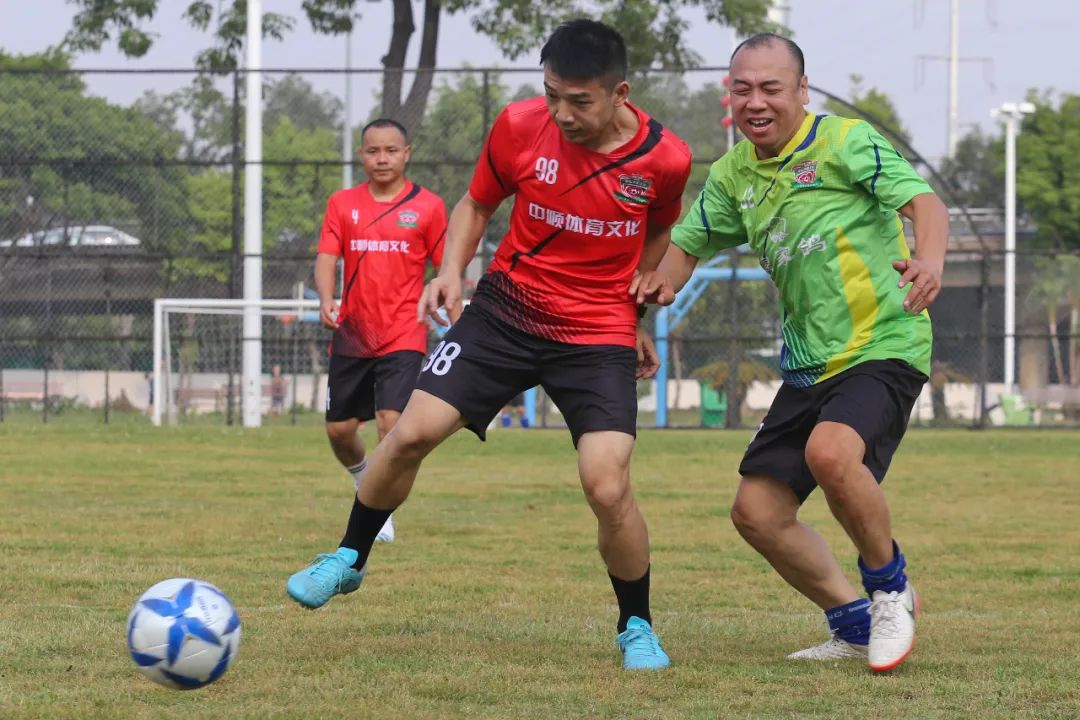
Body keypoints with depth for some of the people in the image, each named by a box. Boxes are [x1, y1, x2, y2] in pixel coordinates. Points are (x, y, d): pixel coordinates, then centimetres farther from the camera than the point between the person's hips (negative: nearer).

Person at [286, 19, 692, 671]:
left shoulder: (664, 159, -11)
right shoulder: (521, 126, -10)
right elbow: (477, 204, 8)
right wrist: (452, 269, -7)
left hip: (599, 337, -2)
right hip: (506, 310, 2)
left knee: (608, 489, -16)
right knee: (412, 432, -8)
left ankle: (637, 628, 9)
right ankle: (350, 559, 18)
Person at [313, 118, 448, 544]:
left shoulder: (428, 206, 1)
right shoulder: (343, 204, 6)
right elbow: (326, 257, -1)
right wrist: (326, 299, -21)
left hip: (403, 336, -3)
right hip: (352, 335, 3)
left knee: (391, 421, -18)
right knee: (338, 429, 7)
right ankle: (366, 483, 38)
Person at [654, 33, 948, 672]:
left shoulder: (846, 141, -10)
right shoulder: (733, 175, 10)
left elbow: (924, 200, -19)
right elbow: (686, 247, 19)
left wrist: (930, 259, -40)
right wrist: (650, 288, -3)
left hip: (883, 347, -8)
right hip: (808, 366, 8)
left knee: (830, 452, -34)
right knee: (757, 512, 3)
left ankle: (890, 588, -7)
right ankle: (856, 626, 21)